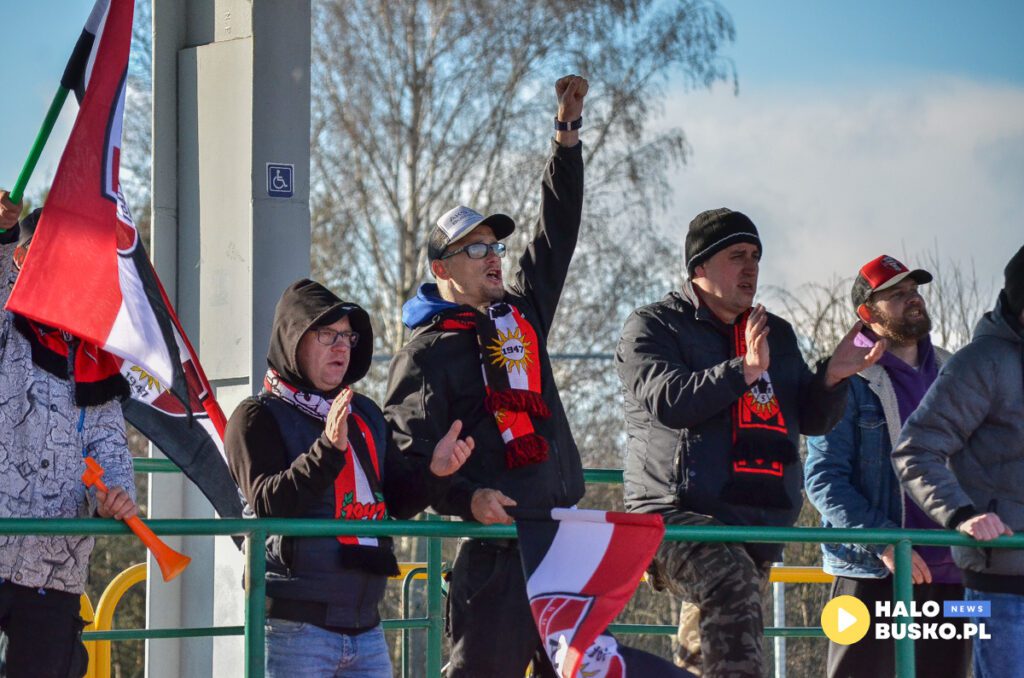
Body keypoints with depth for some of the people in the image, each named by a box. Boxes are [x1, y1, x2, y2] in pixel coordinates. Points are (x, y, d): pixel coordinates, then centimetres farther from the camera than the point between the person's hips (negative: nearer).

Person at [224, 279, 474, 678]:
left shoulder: (366, 416, 17)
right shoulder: (259, 417, -3)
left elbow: (399, 502, 16)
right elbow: (268, 503, -17)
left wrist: (434, 472, -6)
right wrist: (328, 449, -29)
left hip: (365, 625, 7)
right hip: (295, 625, -7)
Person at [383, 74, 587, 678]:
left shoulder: (523, 316, 18)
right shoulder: (427, 354, -1)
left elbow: (558, 235, 22)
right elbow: (409, 453, -8)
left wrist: (568, 134, 16)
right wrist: (467, 498, -23)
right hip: (493, 542, -7)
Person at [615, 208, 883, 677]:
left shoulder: (777, 335, 21)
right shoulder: (654, 327, 2)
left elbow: (812, 420, 18)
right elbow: (666, 400, -16)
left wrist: (831, 378, -2)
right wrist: (744, 370, -21)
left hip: (758, 523, 7)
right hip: (677, 514, -6)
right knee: (732, 582, -36)